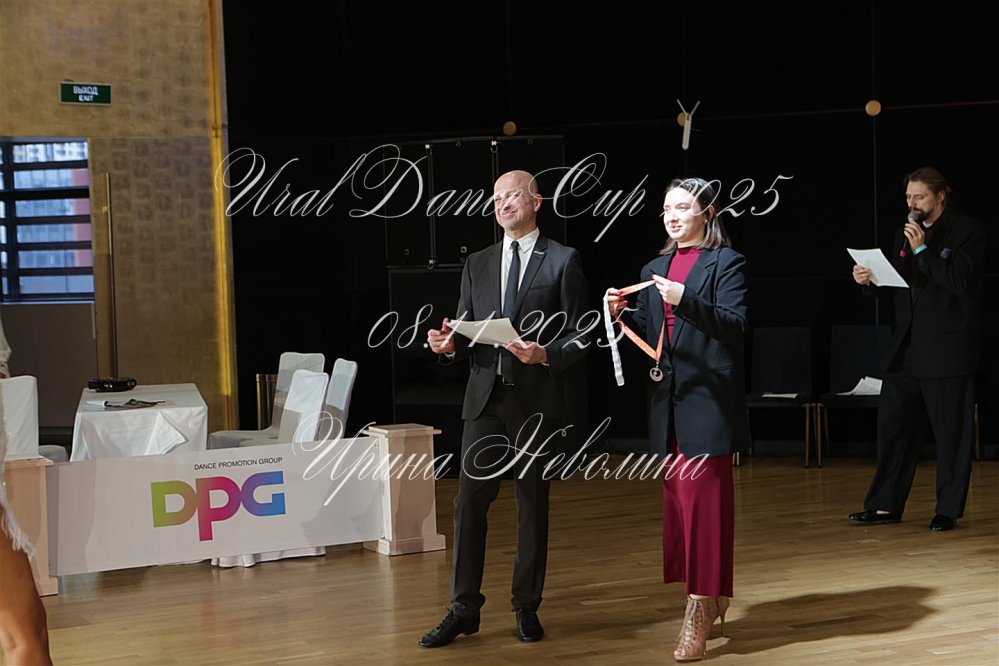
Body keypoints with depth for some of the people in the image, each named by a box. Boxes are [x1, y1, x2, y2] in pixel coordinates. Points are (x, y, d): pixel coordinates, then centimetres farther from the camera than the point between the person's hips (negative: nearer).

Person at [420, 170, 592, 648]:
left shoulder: (562, 262, 1)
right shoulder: (478, 265, 14)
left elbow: (580, 336, -2)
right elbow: (467, 335, 14)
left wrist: (545, 355, -20)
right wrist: (450, 343, -8)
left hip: (536, 399, -3)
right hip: (485, 398, 3)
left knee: (532, 505, 5)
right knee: (469, 501, -1)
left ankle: (527, 608, 15)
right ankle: (464, 609, 5)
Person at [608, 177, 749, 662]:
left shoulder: (725, 263, -3)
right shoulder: (654, 271, 15)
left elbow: (734, 324, -15)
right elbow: (646, 340, 15)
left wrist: (685, 300, -27)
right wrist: (622, 313, -3)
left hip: (709, 399, -7)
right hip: (668, 402, 7)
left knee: (703, 497, -8)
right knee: (677, 496, 10)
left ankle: (699, 614, -7)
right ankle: (714, 597, 22)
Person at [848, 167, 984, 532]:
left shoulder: (967, 231, -4)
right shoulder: (904, 234, 14)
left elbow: (959, 280, -16)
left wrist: (923, 250, -19)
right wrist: (869, 280, -3)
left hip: (946, 348, -6)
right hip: (907, 348, 6)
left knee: (950, 431, 1)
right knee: (893, 426, 7)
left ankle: (948, 509, 9)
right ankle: (886, 505, 15)